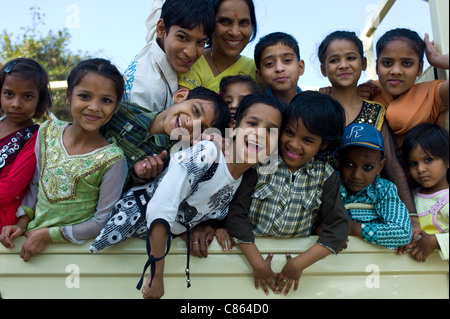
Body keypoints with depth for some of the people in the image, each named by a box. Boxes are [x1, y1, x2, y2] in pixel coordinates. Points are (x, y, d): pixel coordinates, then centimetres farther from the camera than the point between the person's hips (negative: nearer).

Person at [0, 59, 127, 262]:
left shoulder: (112, 159, -18)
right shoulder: (47, 132, -3)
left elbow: (102, 221, -14)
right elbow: (35, 183, 10)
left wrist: (49, 235, -13)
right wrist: (23, 221, -1)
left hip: (74, 246, -4)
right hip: (31, 235, 4)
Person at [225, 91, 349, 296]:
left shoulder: (326, 177, 2)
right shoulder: (260, 165, -3)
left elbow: (338, 227, -3)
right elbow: (236, 212, -6)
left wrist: (300, 263, -13)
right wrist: (257, 262, -12)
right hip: (253, 249, -2)